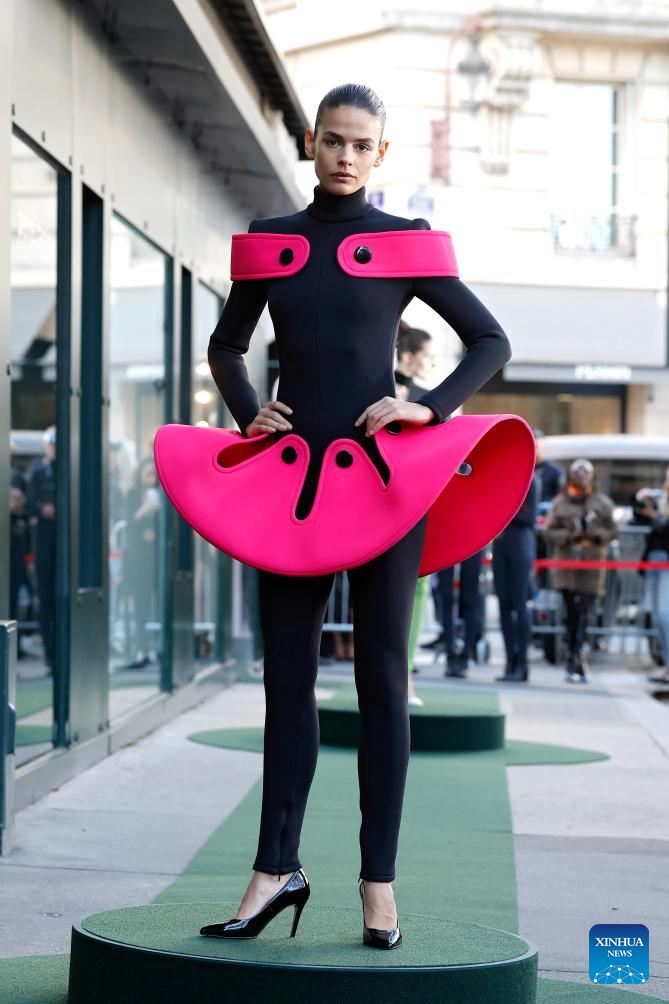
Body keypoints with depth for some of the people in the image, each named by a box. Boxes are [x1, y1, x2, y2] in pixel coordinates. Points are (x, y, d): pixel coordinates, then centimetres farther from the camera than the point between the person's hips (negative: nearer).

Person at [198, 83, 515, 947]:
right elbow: (226, 345, 22)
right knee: (287, 673, 4)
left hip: (380, 471, -3)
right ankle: (276, 867, 10)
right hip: (292, 476, 3)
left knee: (381, 674, 1)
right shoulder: (269, 242, 9)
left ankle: (379, 879, 5)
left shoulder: (404, 243, 1)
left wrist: (432, 408, -10)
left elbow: (491, 340, 4)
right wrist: (247, 413, 5)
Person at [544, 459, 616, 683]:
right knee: (572, 614, 3)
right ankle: (576, 664, 11)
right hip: (566, 564, 1)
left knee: (582, 614, -9)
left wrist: (594, 532, -12)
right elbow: (550, 531, 3)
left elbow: (611, 531, 7)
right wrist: (569, 535, -14)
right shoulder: (560, 503, 7)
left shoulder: (602, 503, 7)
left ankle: (575, 661, -11)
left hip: (591, 564, -1)